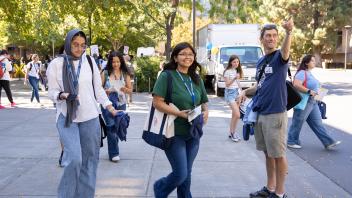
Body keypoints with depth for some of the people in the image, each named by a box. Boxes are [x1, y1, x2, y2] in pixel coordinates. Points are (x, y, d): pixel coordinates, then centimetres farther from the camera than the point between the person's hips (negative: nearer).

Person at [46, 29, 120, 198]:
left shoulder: (90, 61, 2)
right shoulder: (56, 64, -5)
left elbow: (98, 88, 8)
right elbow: (51, 91, -1)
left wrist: (111, 108, 3)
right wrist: (62, 95, -22)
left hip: (90, 117, 3)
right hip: (66, 118, -3)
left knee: (90, 159, 9)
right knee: (74, 159, -16)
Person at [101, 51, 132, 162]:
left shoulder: (125, 74, 5)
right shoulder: (105, 73, -2)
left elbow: (130, 90, 8)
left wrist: (125, 89, -13)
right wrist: (107, 91, -20)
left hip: (121, 104, 3)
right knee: (111, 127, -8)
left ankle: (113, 148, 31)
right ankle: (114, 153, -2)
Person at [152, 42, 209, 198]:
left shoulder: (197, 79, 9)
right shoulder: (167, 76, -10)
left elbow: (204, 102, 16)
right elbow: (157, 102, -16)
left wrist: (205, 112, -7)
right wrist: (179, 113, -23)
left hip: (193, 133, 6)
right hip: (174, 133, -6)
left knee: (187, 173, 14)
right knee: (180, 174, -5)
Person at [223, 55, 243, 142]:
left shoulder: (237, 71, 12)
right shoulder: (227, 71, -9)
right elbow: (227, 84, -12)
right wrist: (234, 78, -25)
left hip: (237, 92, 7)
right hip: (230, 93, -7)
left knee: (234, 115, 7)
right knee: (237, 115, -16)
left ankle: (231, 133, 16)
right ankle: (233, 133, -1)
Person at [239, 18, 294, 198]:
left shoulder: (279, 57, -8)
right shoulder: (260, 62, 13)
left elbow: (285, 51, -33)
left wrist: (288, 32, -53)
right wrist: (246, 91, 3)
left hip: (275, 114, -7)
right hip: (259, 113, 7)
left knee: (278, 154, 2)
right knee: (267, 153, 16)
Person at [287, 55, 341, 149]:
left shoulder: (309, 73, 15)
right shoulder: (302, 73, -16)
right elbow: (296, 85, -30)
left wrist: (315, 92, 12)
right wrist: (309, 91, -28)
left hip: (312, 102, 10)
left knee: (317, 123, 8)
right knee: (297, 123, 3)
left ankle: (328, 142, 8)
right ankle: (291, 142, 17)